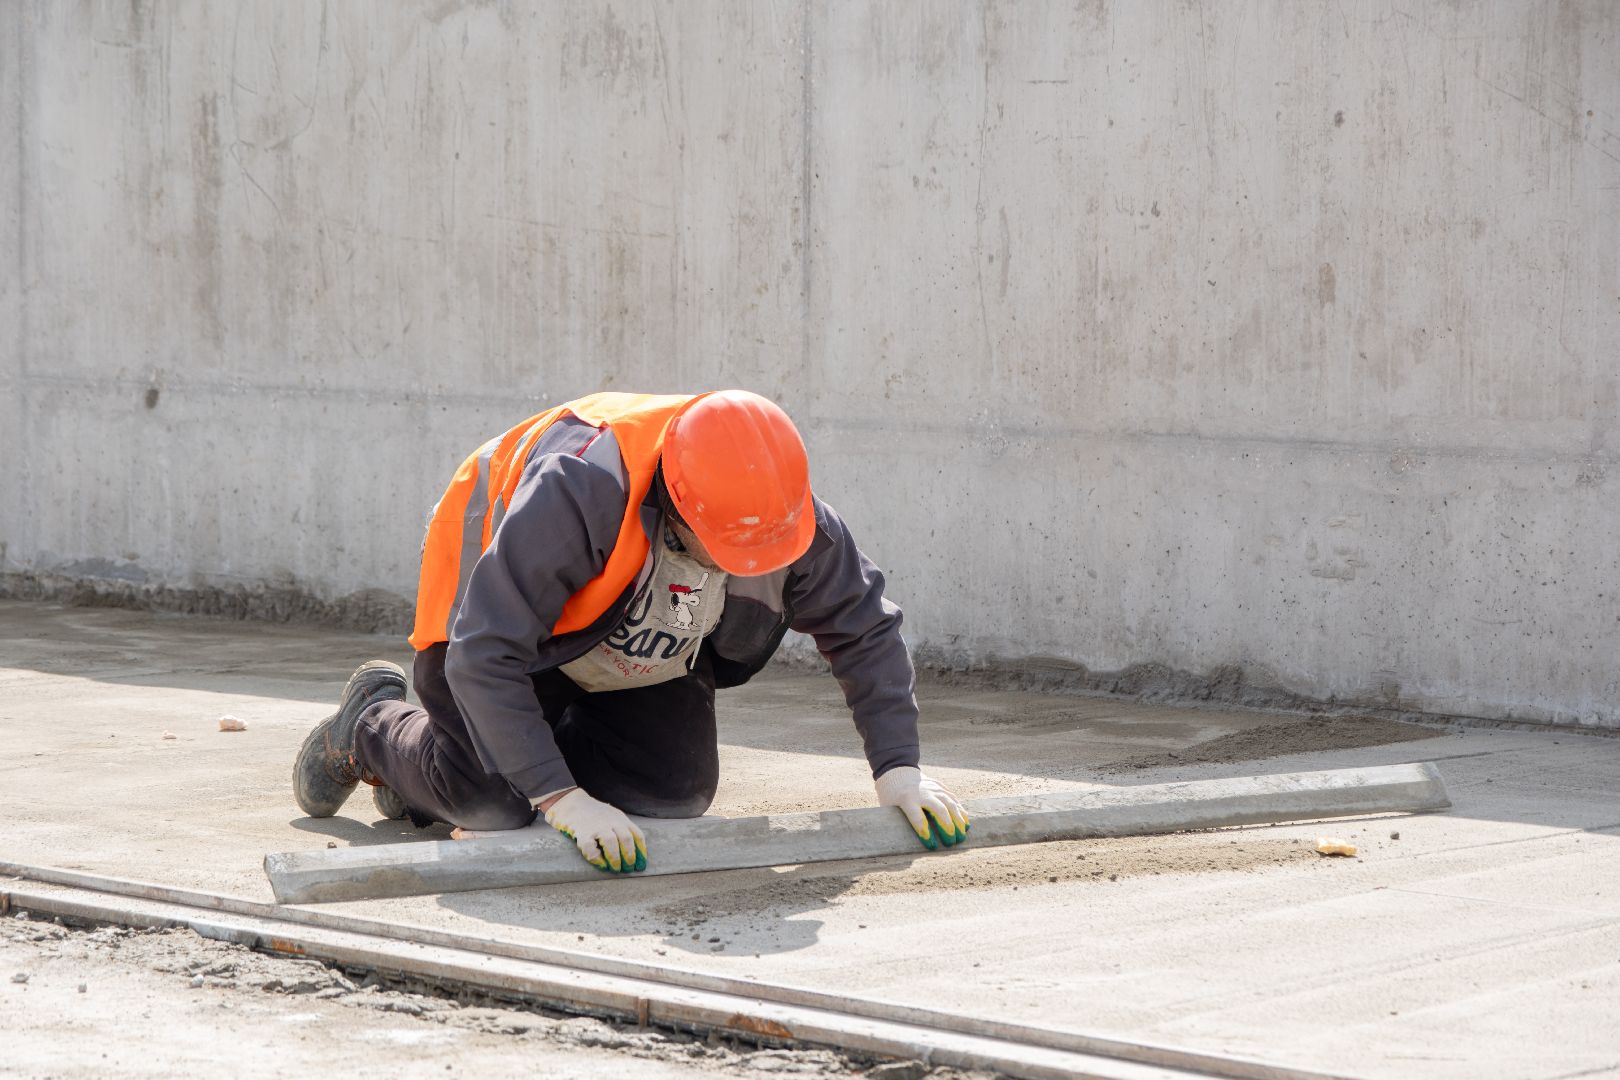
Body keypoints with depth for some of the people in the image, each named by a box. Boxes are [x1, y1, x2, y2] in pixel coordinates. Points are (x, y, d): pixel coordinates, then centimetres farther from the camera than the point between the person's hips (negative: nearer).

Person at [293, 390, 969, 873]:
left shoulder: (792, 516, -29)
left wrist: (897, 766, -19)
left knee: (674, 794, -7)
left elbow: (864, 630, -12)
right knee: (494, 805, -16)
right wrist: (559, 796, -44)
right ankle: (372, 724, 18)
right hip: (491, 602, -5)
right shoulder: (577, 491, -45)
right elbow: (483, 657, -42)